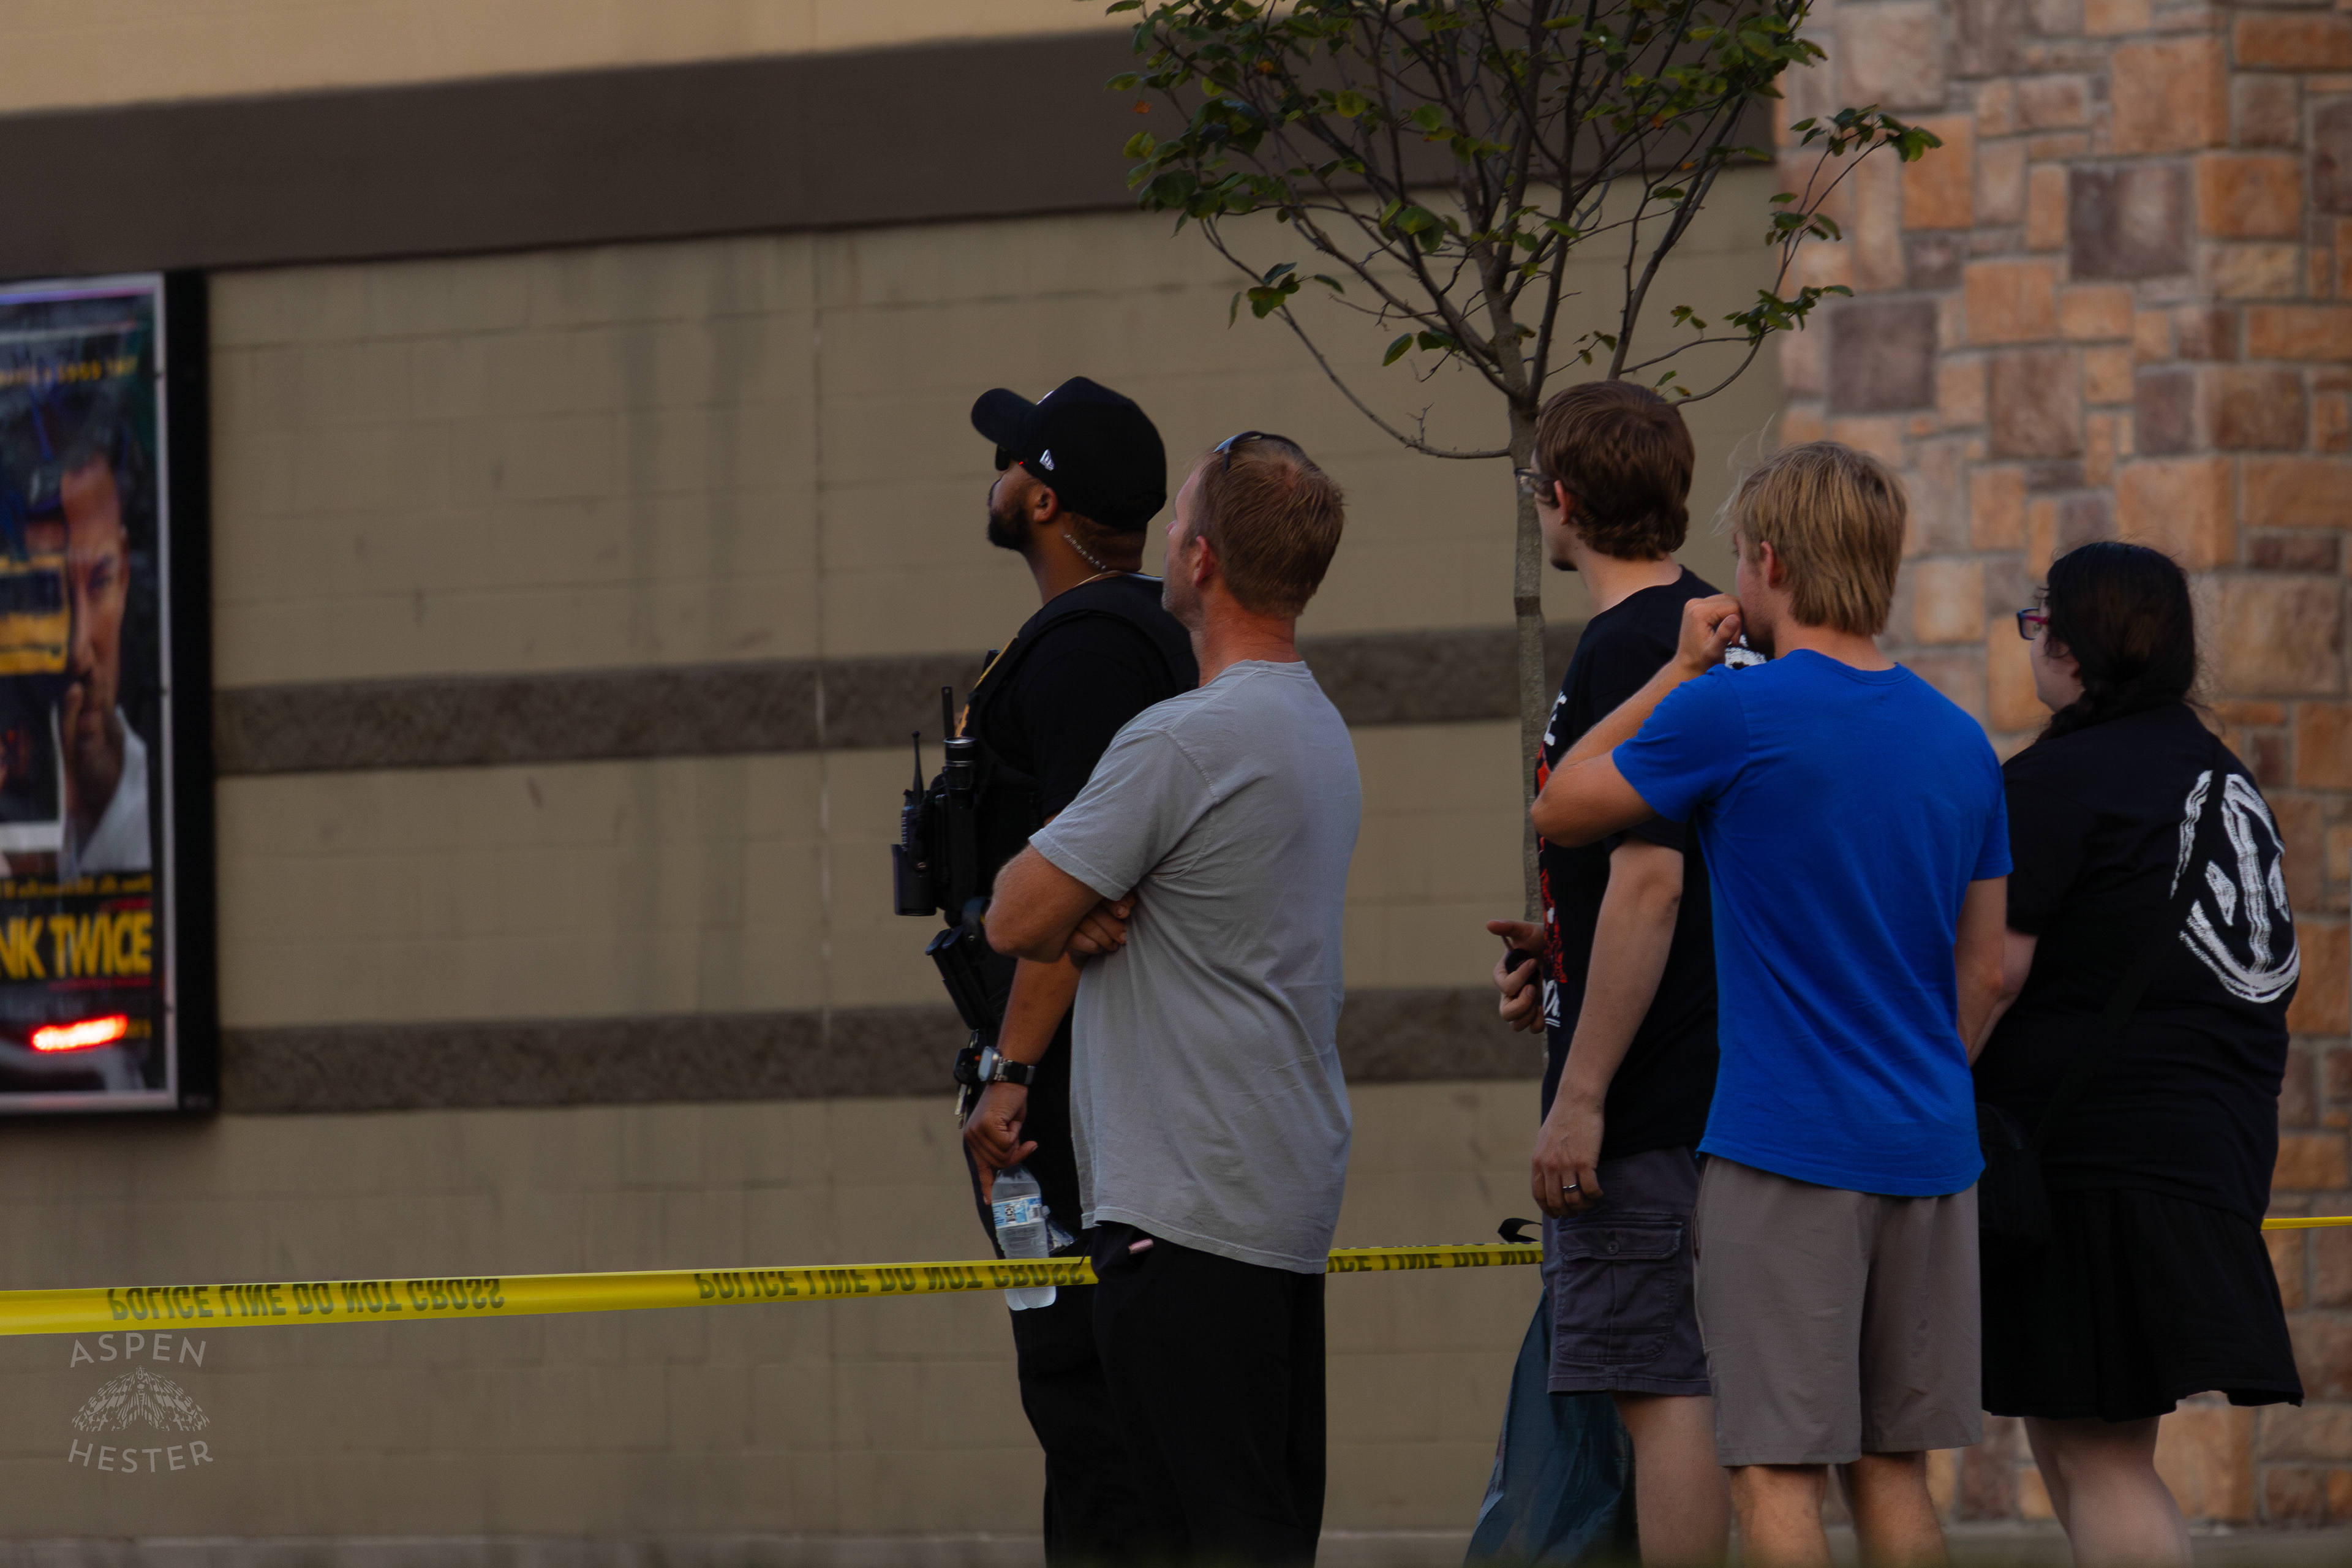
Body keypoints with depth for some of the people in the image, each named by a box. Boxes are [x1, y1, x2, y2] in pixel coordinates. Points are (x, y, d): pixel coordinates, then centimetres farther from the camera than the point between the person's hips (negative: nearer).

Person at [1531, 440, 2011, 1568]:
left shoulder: (1732, 716, -10)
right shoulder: (1958, 743, 9)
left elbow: (1559, 810, 3)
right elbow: (1983, 975, 14)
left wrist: (1682, 671, 8)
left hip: (1785, 1147, -6)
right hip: (1927, 1151, 6)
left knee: (1777, 1470, -4)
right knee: (1893, 1466, 11)